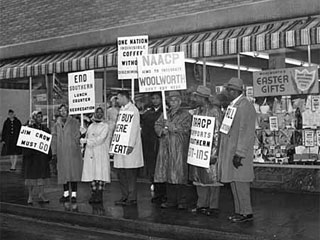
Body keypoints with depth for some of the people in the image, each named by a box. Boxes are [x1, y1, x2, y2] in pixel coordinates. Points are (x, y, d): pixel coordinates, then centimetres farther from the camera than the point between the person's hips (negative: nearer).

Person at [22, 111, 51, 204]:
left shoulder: (45, 129, 9)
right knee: (31, 174, 2)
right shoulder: (28, 128, -2)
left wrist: (49, 155, 4)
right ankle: (30, 196, 11)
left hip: (42, 155, 3)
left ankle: (41, 195, 10)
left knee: (42, 174, 3)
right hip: (31, 155, -3)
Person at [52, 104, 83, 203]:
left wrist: (75, 146, -11)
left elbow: (77, 136, -1)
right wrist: (54, 153, 8)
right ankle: (66, 193, 15)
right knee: (63, 173, 6)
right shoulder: (57, 125, 12)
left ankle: (74, 194, 1)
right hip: (61, 153, 3)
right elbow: (54, 139, 13)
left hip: (72, 151, -3)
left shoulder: (74, 122, 3)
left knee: (73, 172, -4)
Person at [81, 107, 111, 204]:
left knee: (100, 174, -8)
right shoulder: (91, 126, 19)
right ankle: (93, 195, 5)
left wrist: (87, 141, -6)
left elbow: (100, 139, -8)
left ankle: (99, 195, -4)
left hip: (101, 153, -4)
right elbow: (86, 137, 18)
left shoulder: (105, 126, 3)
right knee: (92, 174, 1)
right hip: (90, 153, 4)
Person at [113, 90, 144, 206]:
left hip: (129, 147, -8)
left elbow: (135, 128, -13)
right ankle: (124, 197, 17)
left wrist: (131, 145, -19)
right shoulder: (121, 110, 17)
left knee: (130, 174, -4)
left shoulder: (133, 110, -8)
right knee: (121, 173, 9)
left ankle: (132, 198, 2)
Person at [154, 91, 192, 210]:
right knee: (168, 174, 6)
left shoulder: (185, 114, 2)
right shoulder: (165, 114, 19)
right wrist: (162, 131, -7)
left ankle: (182, 201, 1)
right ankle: (171, 200, 14)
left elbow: (185, 128, -11)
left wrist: (171, 126, -15)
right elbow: (157, 125, 13)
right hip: (166, 148, 5)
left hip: (179, 148, -5)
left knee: (179, 175, -6)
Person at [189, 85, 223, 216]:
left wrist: (214, 153, -18)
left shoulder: (214, 111, -11)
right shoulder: (197, 111, 12)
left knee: (211, 177, 0)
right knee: (199, 177, 10)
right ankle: (202, 204, 21)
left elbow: (217, 133, -14)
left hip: (210, 149, -7)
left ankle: (213, 206, 9)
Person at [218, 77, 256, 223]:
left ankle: (246, 213, 6)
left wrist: (239, 154, -22)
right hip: (230, 149, 10)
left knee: (240, 182, -4)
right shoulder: (232, 105, 16)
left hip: (240, 151, -10)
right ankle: (239, 211, 22)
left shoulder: (245, 106, -15)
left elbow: (246, 132, -20)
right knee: (234, 182, 13)